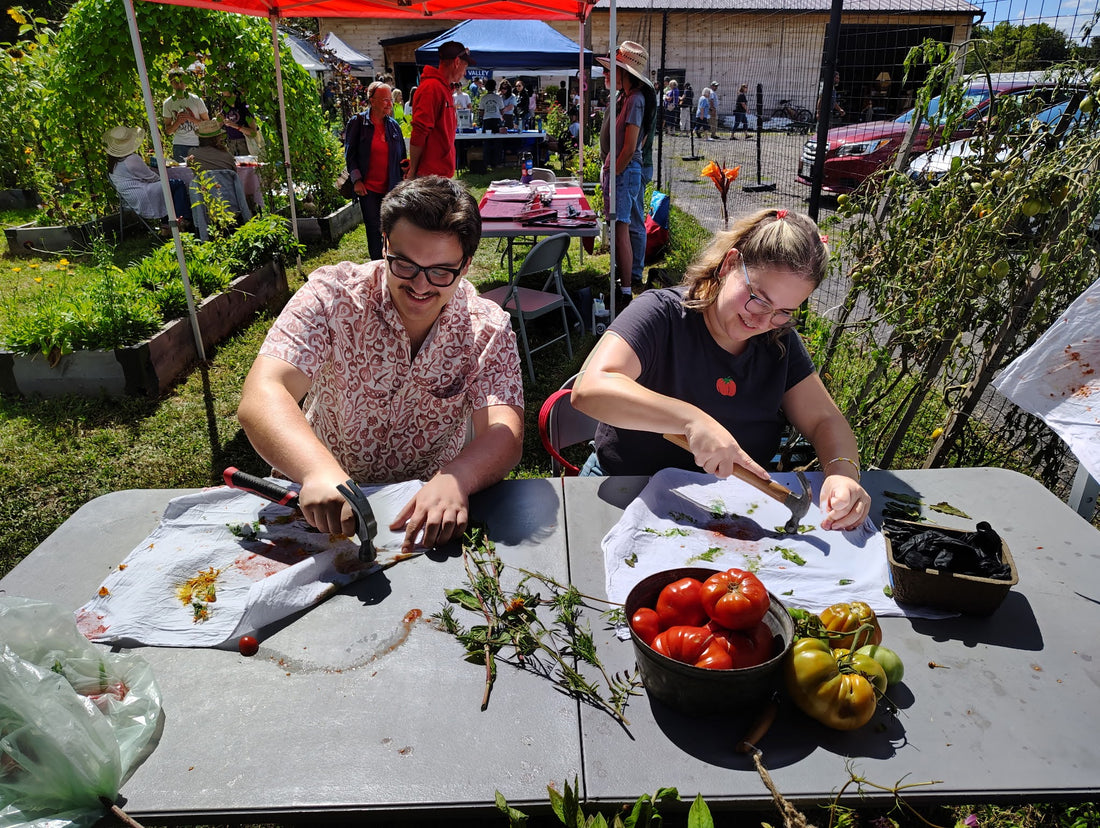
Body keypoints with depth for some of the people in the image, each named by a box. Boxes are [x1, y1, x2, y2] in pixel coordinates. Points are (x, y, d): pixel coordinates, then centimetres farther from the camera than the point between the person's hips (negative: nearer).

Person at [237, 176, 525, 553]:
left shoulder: (488, 329, -9)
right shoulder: (332, 296, -14)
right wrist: (320, 471, -46)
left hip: (429, 502, 1)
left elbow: (505, 434, -21)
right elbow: (261, 397, -26)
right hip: (323, 507, -1)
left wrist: (454, 480, -44)